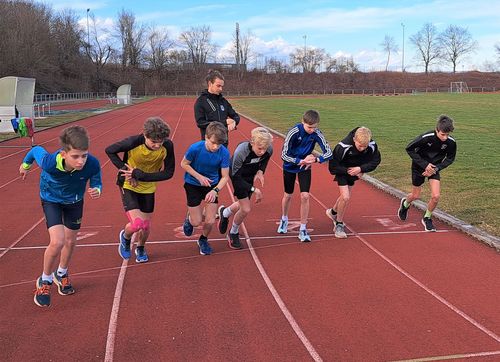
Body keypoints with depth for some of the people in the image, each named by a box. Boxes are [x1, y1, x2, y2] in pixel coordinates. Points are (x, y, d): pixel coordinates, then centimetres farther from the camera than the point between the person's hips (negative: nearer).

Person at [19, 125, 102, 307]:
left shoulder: (92, 164, -37)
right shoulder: (50, 163, -41)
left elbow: (96, 183, -15)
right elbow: (37, 150, -17)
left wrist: (96, 191, -40)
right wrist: (25, 164, 5)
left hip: (75, 201, 3)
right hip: (51, 199, -3)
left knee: (70, 242, 16)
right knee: (57, 242, -18)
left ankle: (61, 274, 47)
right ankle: (45, 280, 10)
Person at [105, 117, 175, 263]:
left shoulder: (167, 146, -24)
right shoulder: (134, 142, -29)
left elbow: (168, 173, -18)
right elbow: (110, 150, -12)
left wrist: (139, 174, -25)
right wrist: (124, 169, -21)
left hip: (148, 188, 3)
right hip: (128, 186, -3)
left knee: (146, 226, 10)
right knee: (136, 224, -18)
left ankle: (141, 249, 44)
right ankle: (125, 237, 19)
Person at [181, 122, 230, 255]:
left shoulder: (224, 153, -24)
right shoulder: (195, 148, -28)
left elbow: (225, 177, -17)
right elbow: (184, 164, -10)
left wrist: (215, 190, -34)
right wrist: (199, 177, -22)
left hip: (212, 185, 2)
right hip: (193, 184, -1)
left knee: (210, 221, -3)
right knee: (197, 222, -1)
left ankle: (203, 240, 31)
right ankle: (190, 217, 38)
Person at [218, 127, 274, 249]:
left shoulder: (269, 150, -27)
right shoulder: (241, 151, -40)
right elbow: (236, 176, -29)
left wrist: (260, 171, -18)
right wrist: (253, 189, -32)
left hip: (251, 175, 5)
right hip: (238, 176, -5)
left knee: (243, 205, 18)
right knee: (246, 209, -10)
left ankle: (224, 213, 53)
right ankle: (234, 233, 21)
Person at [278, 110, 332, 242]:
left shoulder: (316, 133, -19)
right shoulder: (294, 132, -26)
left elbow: (328, 153, -17)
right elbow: (284, 155, -26)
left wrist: (315, 159, -33)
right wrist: (301, 161, -33)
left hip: (305, 167, 1)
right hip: (290, 166, -1)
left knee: (305, 196, -11)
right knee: (288, 195, 13)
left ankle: (303, 229, 1)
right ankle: (284, 219, 42)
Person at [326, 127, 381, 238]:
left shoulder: (372, 146, -27)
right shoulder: (343, 147, -36)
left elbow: (376, 161, -11)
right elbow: (333, 167, -27)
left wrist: (361, 169, -24)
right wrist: (348, 171, -25)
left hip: (355, 171, 5)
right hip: (342, 171, -5)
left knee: (346, 196, 20)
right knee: (345, 197, -16)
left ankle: (333, 212, 49)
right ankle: (339, 224, 4)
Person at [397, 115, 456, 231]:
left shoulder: (451, 142, -21)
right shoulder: (426, 137, -31)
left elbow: (449, 159, -3)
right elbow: (409, 149, -20)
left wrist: (436, 168, -16)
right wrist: (425, 164, -23)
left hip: (434, 168, 2)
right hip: (419, 167, -2)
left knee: (436, 196, -12)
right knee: (416, 196, 10)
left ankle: (427, 218, 15)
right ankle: (405, 204, 47)